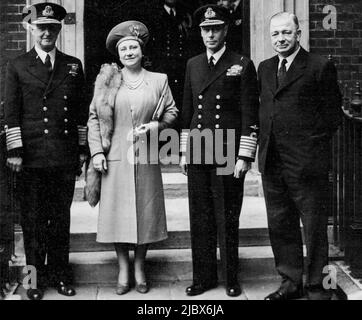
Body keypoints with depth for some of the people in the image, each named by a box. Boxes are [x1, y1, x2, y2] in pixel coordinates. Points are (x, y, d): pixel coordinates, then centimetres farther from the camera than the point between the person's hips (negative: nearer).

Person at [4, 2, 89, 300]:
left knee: (61, 217, 10)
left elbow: (81, 111, 11)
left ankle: (60, 273, 22)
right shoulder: (18, 66, 5)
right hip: (32, 156, -1)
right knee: (33, 219, 7)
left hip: (65, 156, 2)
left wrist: (82, 149, 6)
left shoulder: (73, 66, 10)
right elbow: (12, 112, 1)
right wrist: (15, 151, -6)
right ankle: (36, 276, 19)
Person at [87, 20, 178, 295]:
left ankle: (140, 268, 22)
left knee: (145, 212, 5)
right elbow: (94, 118, 4)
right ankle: (123, 270, 17)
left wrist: (156, 125, -9)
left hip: (147, 159, 1)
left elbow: (172, 111, 11)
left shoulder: (159, 80, 7)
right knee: (118, 213, 3)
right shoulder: (108, 80, 5)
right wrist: (96, 151, -4)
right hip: (116, 159, 0)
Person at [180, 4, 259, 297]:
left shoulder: (242, 65, 0)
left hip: (228, 153, -4)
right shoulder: (193, 65, 14)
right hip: (197, 154, 4)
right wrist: (184, 151, 12)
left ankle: (231, 278, 18)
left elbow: (250, 114, -4)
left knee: (227, 219, 3)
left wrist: (245, 156, -9)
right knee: (200, 218, 7)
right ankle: (204, 276, 19)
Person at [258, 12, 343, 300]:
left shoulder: (320, 67, -5)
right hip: (272, 163, 6)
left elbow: (333, 114, -4)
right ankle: (291, 282, 27)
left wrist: (312, 145, -6)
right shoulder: (265, 68, 14)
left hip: (307, 163, -6)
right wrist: (264, 146, 7)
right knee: (280, 226, 14)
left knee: (314, 228, 5)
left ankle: (316, 286, 18)